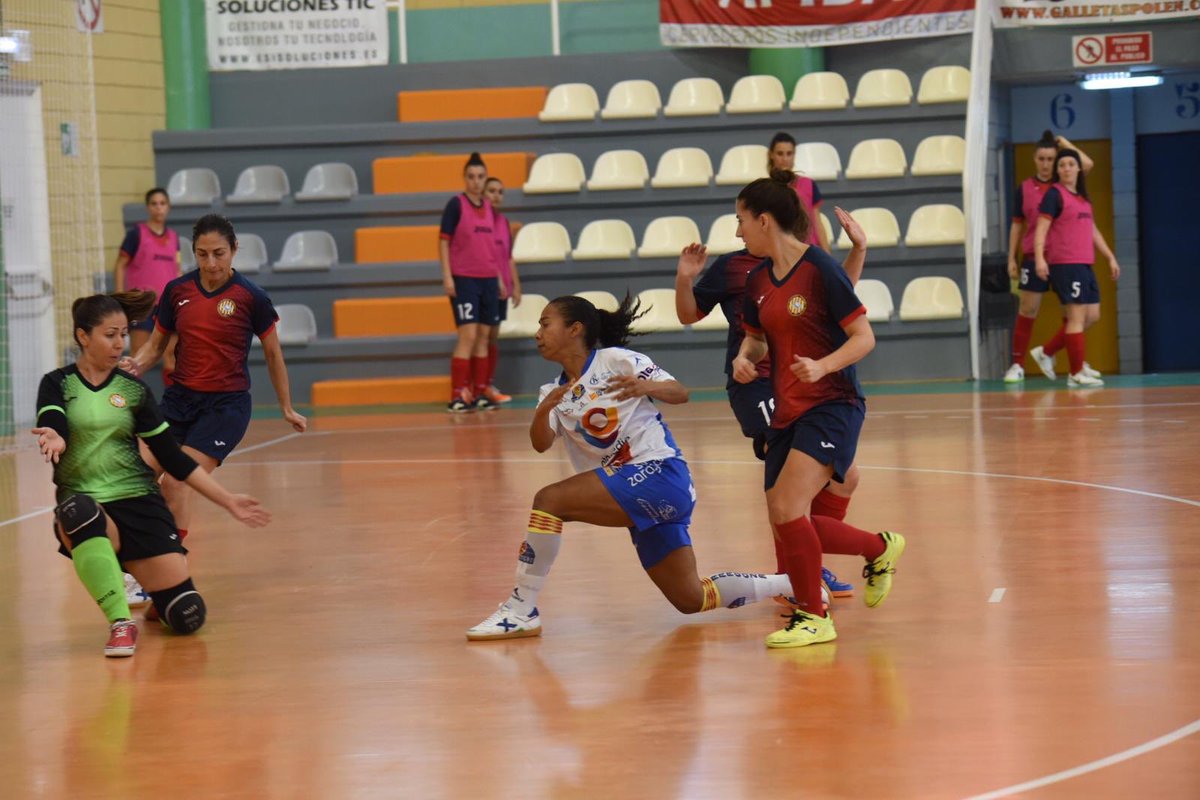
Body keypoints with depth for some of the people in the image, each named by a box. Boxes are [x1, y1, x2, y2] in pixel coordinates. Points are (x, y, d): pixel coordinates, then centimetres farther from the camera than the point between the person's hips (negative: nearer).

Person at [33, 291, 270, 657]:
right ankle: (121, 622, -33)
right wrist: (54, 440, -43)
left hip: (139, 503, 2)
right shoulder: (57, 384, 2)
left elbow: (173, 458, 9)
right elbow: (54, 430, -18)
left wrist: (228, 502, 4)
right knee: (78, 512, -42)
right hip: (83, 506, -2)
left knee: (187, 617, -9)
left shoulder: (133, 390, 7)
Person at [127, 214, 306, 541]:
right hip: (180, 397, 4)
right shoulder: (177, 291, 1)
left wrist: (287, 409, 13)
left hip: (227, 403, -4)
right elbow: (156, 344, 13)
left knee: (176, 483, -18)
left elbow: (273, 353, 5)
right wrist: (135, 365, -10)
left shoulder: (251, 297, -8)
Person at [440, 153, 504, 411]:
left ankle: (480, 394, 10)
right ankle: (457, 397, -13)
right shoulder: (456, 204, -5)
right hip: (463, 279, -6)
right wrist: (447, 276, -13)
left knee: (483, 337, 6)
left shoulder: (489, 208, 11)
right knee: (468, 335, -13)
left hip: (488, 279, 6)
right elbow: (444, 241, -6)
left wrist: (499, 277, 17)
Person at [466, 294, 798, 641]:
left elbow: (681, 393, -7)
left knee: (550, 499, -22)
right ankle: (795, 583, 25)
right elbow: (541, 443, -4)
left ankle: (521, 611, -19)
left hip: (659, 473, -8)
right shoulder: (554, 392, 14)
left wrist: (646, 386, -27)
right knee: (692, 600, 10)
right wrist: (544, 410, -25)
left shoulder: (615, 360, -3)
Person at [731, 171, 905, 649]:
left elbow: (864, 337, -12)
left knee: (788, 510, -21)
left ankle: (813, 617, -5)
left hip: (831, 406, -8)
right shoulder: (758, 281, 9)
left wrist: (822, 366, -28)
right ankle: (880, 548, 31)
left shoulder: (819, 268, -13)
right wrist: (745, 358, 0)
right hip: (786, 413, 8)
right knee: (788, 526, 6)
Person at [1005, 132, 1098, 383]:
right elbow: (1017, 225, 10)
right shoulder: (1025, 188, 5)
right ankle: (1017, 365, 4)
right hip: (1034, 256, -1)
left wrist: (1065, 144, -1)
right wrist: (1012, 258, 5)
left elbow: (1087, 164, -11)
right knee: (1027, 310, -2)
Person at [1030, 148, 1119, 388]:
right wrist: (1039, 257, -24)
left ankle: (1046, 352, 19)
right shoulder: (1054, 195, -5)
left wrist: (1110, 257, 24)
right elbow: (1041, 228, -13)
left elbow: (1093, 231, 26)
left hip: (1084, 265, 9)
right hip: (1064, 264, -9)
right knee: (1077, 316, -8)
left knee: (1092, 316, 10)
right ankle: (1076, 374, -3)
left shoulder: (1083, 198, 18)